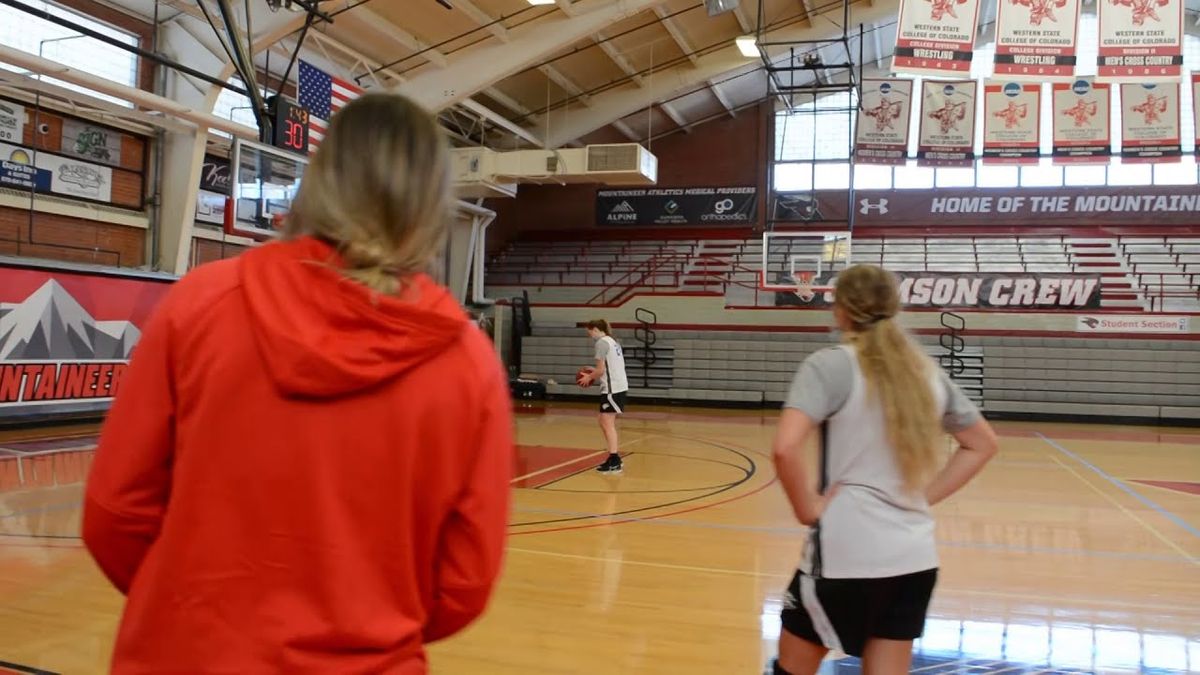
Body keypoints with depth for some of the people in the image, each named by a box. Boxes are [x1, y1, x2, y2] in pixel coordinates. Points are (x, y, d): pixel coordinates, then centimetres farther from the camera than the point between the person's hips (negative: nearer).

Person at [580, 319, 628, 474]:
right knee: (603, 421, 16)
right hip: (619, 386, 10)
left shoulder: (602, 342, -10)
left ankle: (614, 462, -10)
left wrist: (589, 377, 3)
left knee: (608, 423, -7)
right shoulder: (612, 341, 18)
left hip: (612, 388, -10)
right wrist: (594, 372, 17)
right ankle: (615, 458, 19)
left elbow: (600, 371, -13)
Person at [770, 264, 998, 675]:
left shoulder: (831, 364, -10)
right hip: (915, 558, 6)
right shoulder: (927, 371, 9)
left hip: (846, 554, -5)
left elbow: (785, 449, -25)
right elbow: (983, 444, 20)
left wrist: (809, 510, -11)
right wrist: (924, 497, 14)